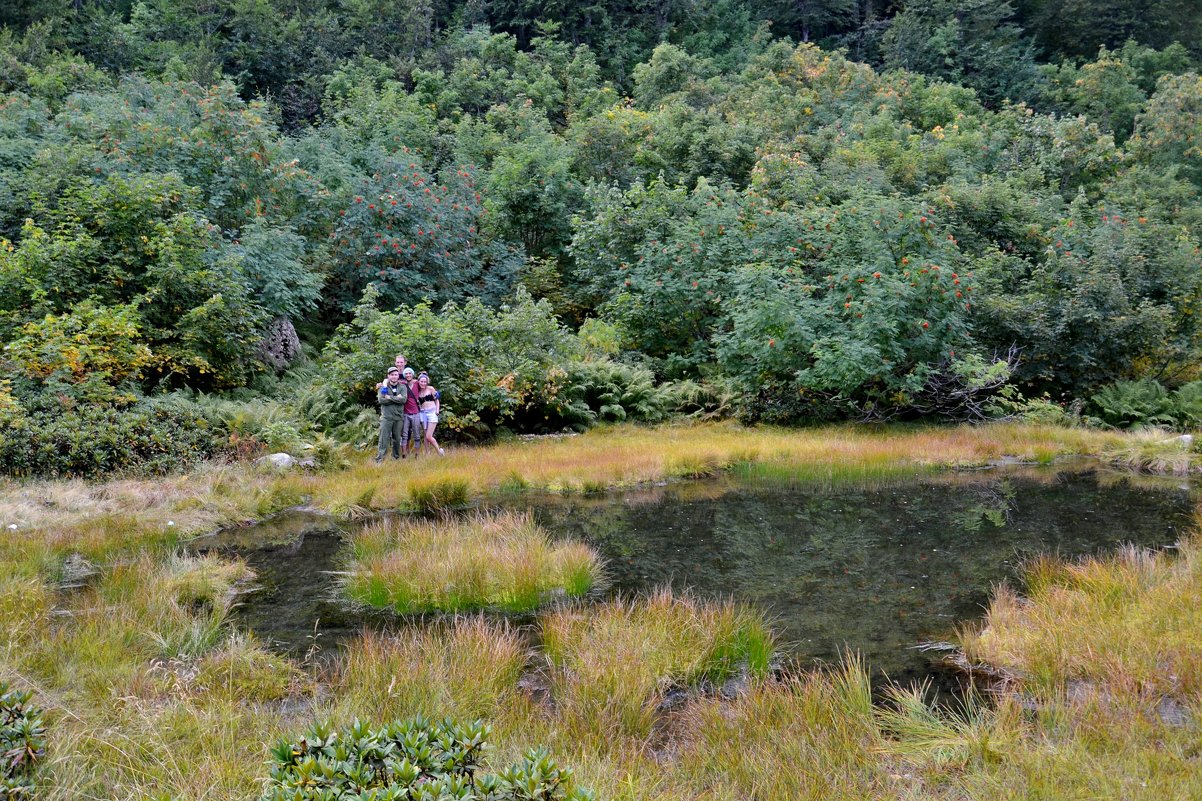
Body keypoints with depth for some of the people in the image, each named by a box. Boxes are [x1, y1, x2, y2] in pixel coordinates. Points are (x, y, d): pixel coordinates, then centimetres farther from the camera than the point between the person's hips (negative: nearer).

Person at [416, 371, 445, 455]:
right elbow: (417, 402, 15)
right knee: (426, 436, 4)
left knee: (429, 437, -11)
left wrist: (437, 410, -6)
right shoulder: (418, 391, 10)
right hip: (423, 413, 4)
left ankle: (440, 451, 7)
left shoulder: (430, 389, 1)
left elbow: (437, 400, 4)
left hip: (432, 412, -4)